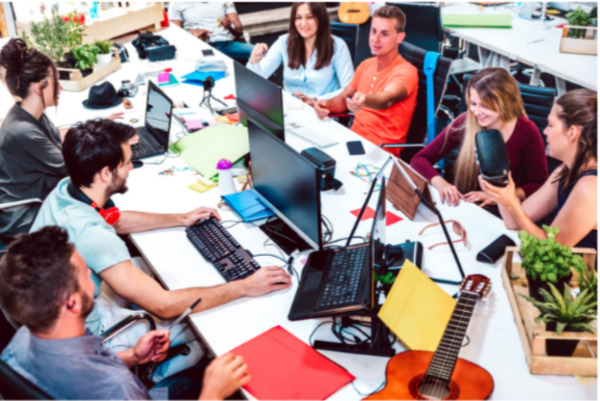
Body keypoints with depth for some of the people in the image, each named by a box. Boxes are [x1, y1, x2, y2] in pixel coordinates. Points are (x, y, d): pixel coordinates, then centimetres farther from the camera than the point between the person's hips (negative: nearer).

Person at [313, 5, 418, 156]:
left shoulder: (405, 71, -12)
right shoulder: (366, 64, 11)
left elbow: (388, 98, -32)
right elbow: (343, 99, 16)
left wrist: (365, 100, -54)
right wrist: (327, 104, -8)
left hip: (382, 150, -6)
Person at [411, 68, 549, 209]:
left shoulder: (526, 132, -11)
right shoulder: (465, 123, -6)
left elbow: (540, 185, -5)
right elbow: (419, 159, -3)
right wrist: (440, 183, -23)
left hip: (502, 213, -3)